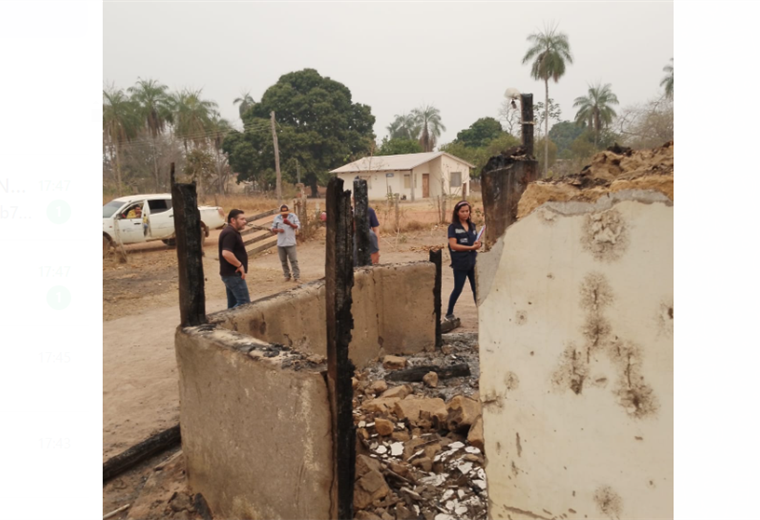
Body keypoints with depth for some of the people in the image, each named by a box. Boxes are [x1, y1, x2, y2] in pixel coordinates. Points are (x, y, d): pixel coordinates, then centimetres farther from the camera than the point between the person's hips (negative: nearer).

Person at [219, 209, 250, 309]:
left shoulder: (231, 232, 16)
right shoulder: (230, 233, -18)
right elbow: (226, 253, -30)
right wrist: (240, 265, -21)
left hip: (231, 273, 11)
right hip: (233, 274, -11)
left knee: (233, 303, 13)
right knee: (244, 302, -10)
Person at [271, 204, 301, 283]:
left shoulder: (293, 216, -2)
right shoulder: (277, 218, 4)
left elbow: (298, 226, -8)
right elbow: (273, 229, 9)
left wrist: (289, 223, -24)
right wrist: (278, 230, -14)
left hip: (290, 243, -3)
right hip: (280, 243, 3)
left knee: (294, 260, -5)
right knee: (283, 261, 10)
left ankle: (297, 277, -1)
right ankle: (287, 276, 23)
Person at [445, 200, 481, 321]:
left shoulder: (472, 226, 10)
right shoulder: (453, 227, -6)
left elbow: (475, 241, 17)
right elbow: (453, 245, -15)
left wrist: (477, 244, -8)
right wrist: (471, 247, -20)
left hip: (473, 262, 5)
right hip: (460, 264, -5)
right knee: (458, 289, 3)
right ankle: (449, 313, 20)